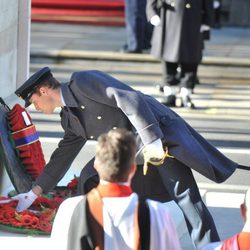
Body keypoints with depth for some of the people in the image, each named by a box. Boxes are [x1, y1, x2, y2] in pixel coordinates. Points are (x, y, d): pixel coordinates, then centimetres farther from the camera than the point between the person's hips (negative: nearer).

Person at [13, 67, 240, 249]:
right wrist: (34, 193, 25)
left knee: (185, 195, -15)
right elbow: (63, 156, 25)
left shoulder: (82, 82, -15)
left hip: (159, 135, -9)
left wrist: (152, 141, -28)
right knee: (91, 177, 7)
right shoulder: (69, 117, 12)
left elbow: (129, 99, -23)